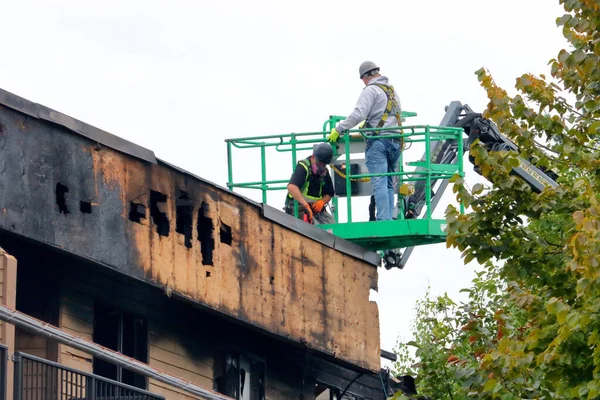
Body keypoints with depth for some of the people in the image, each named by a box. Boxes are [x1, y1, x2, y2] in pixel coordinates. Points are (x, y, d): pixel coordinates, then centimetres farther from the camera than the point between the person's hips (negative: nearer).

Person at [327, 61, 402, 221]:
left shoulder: (370, 91, -5)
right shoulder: (392, 90, 20)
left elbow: (358, 114, -17)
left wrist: (339, 130, -12)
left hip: (378, 141, -7)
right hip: (395, 140, 7)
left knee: (379, 183, -12)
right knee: (389, 184, 9)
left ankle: (383, 220, -20)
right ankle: (389, 219, 4)